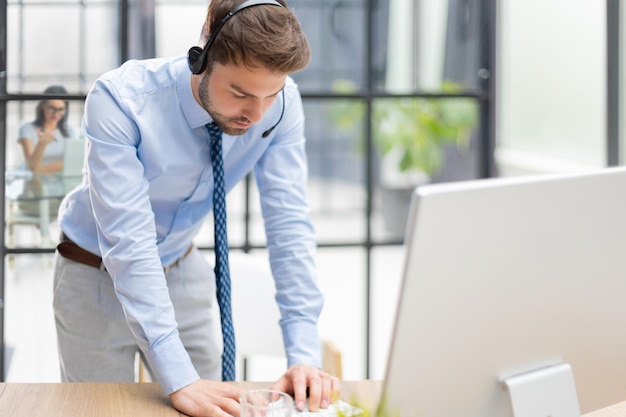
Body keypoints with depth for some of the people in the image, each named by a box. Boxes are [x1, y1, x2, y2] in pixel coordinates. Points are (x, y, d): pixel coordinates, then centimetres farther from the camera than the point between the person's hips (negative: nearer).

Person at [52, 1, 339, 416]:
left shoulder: (281, 101, -22)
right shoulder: (118, 100, -33)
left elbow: (288, 221, -21)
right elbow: (128, 240, -37)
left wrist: (304, 355, -31)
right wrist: (178, 379, -42)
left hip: (182, 269, 3)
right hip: (98, 273, -3)